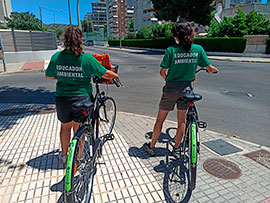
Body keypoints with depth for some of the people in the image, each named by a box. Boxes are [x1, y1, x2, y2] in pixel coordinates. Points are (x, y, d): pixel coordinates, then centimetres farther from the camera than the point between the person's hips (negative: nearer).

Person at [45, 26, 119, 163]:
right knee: (79, 129, 15)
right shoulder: (87, 58, -14)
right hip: (82, 98, -2)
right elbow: (106, 74, -9)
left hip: (62, 99, 3)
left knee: (65, 126, 24)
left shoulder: (56, 57, -4)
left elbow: (48, 76, 9)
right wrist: (116, 76, 11)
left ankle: (64, 154, 41)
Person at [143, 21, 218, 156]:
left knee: (160, 119, 12)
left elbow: (162, 72, -12)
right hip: (186, 88, 3)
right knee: (182, 120, 17)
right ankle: (176, 148, 29)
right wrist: (213, 70, 26)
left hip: (171, 88, -2)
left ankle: (151, 146, 25)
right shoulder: (198, 49, -2)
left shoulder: (171, 50, -11)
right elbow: (210, 68, 2)